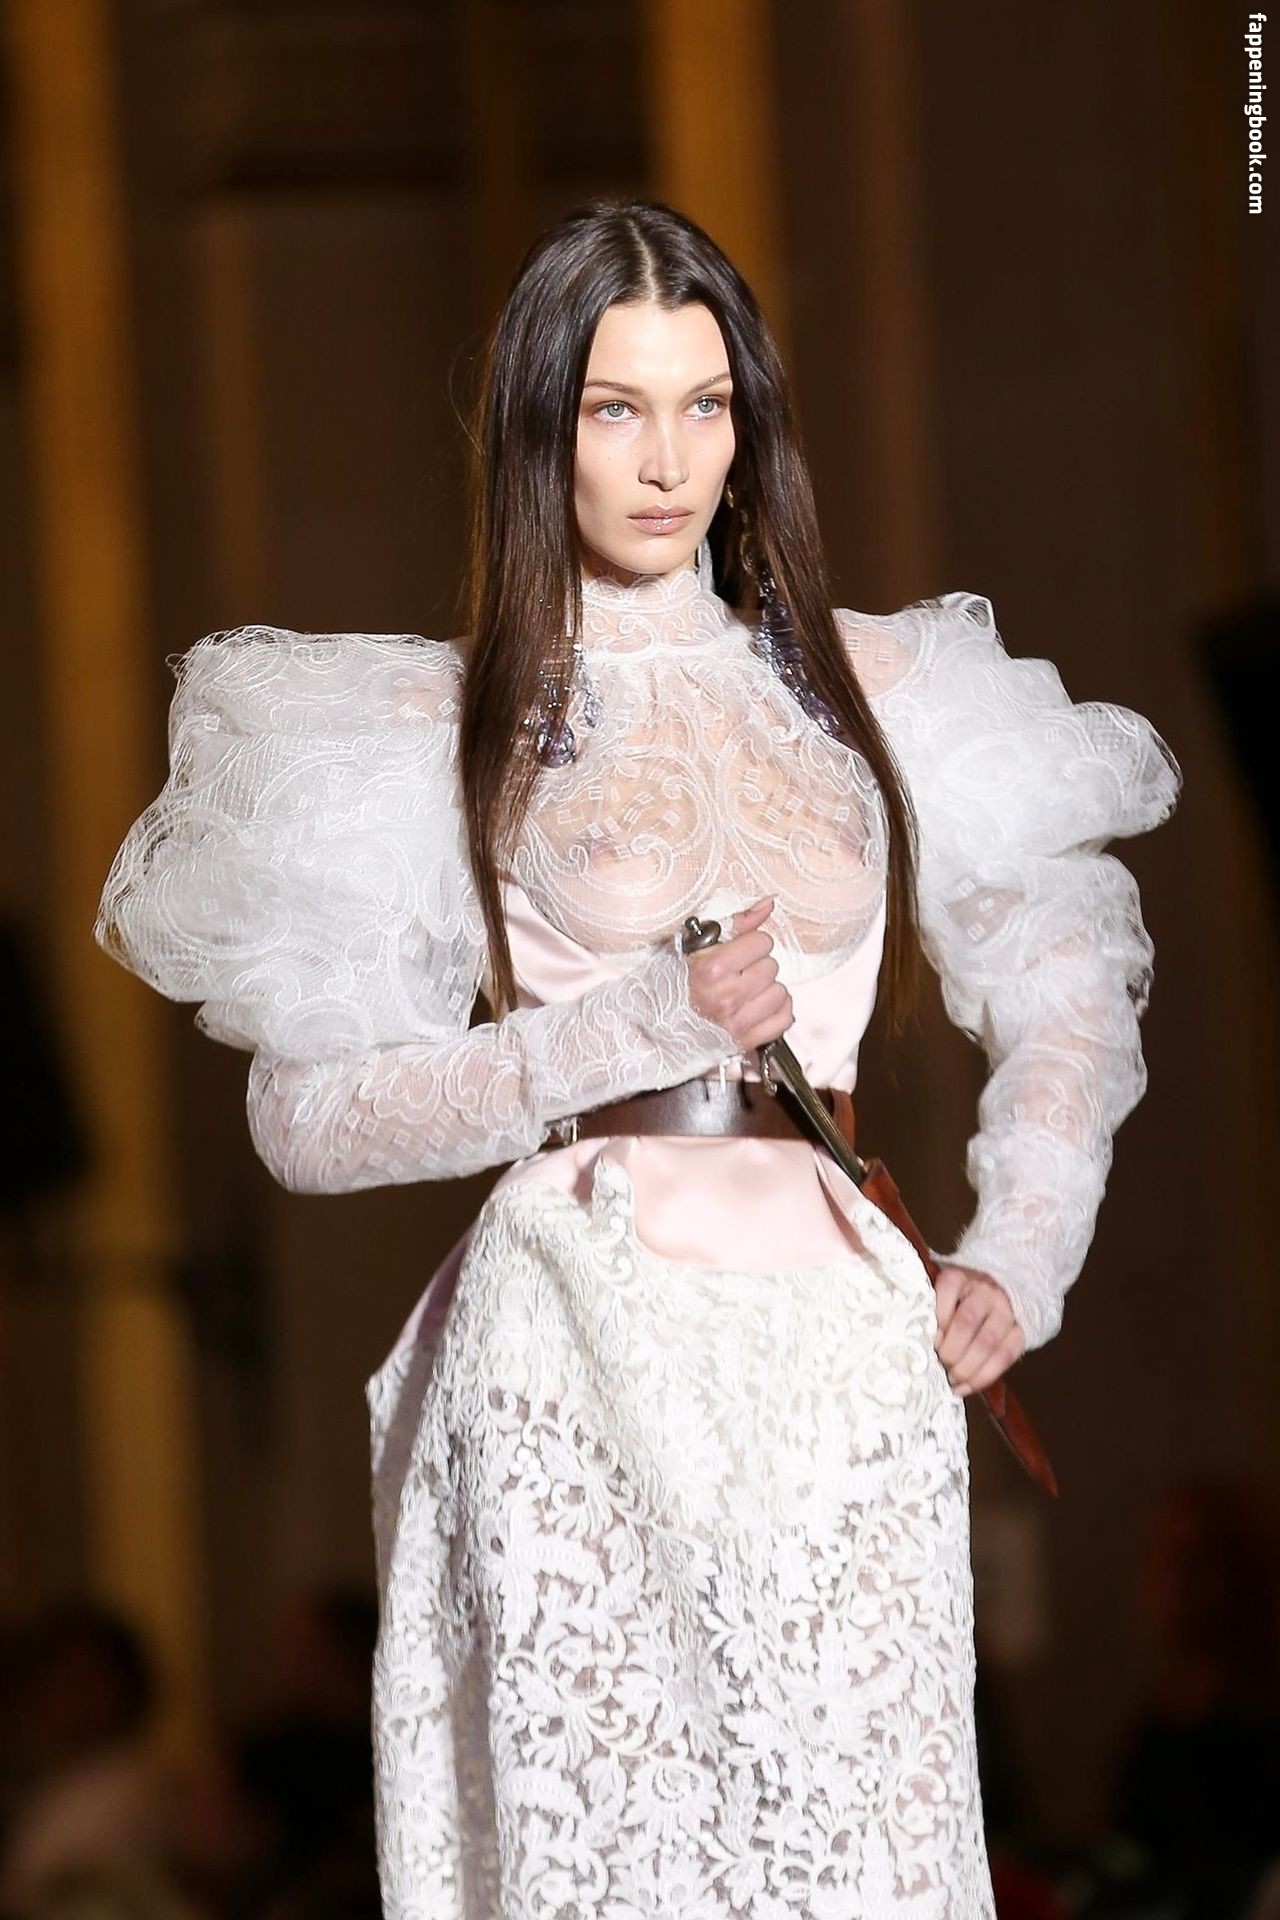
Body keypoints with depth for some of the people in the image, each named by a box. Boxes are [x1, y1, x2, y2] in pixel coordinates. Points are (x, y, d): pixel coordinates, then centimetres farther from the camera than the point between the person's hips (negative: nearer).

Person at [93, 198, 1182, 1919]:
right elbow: (306, 1118, -3)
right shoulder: (441, 725, 4)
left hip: (848, 1360, 3)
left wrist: (1019, 1262, 4)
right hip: (587, 1369, -3)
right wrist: (642, 1027, -11)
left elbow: (1064, 988, 19)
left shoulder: (869, 686, 14)